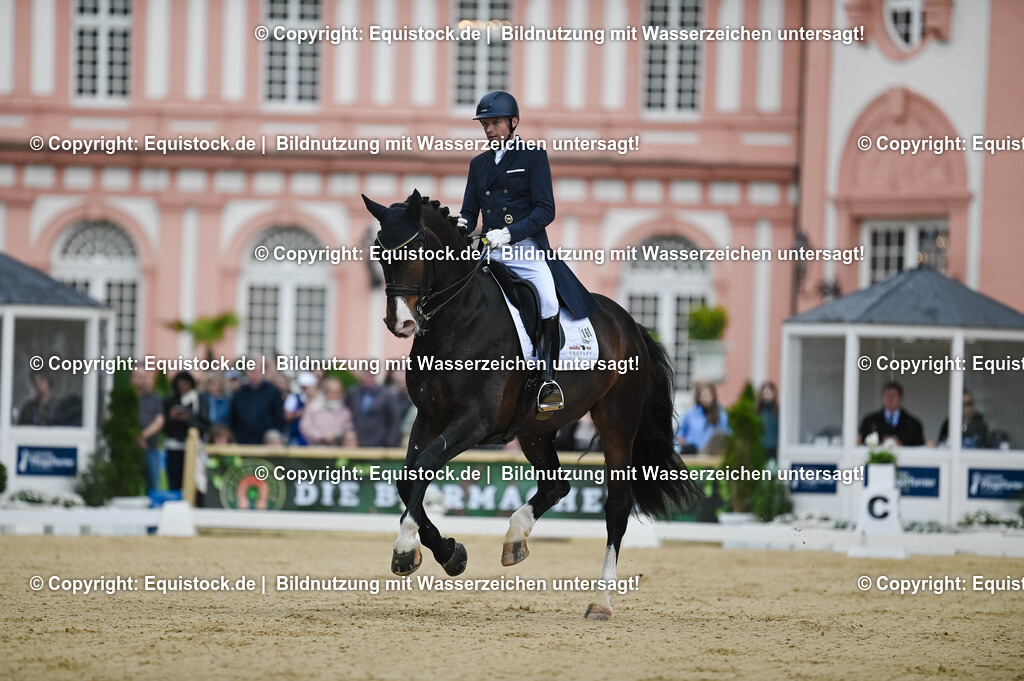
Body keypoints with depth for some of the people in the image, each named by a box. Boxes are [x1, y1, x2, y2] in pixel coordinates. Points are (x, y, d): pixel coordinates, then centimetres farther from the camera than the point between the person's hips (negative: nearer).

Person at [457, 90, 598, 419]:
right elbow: (470, 212, 20)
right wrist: (461, 224, -6)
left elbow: (545, 210, -6)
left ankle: (547, 380, -20)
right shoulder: (479, 164, 19)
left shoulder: (534, 156, 3)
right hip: (489, 252, 5)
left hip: (527, 249, -5)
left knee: (548, 300, -29)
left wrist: (508, 233, -19)